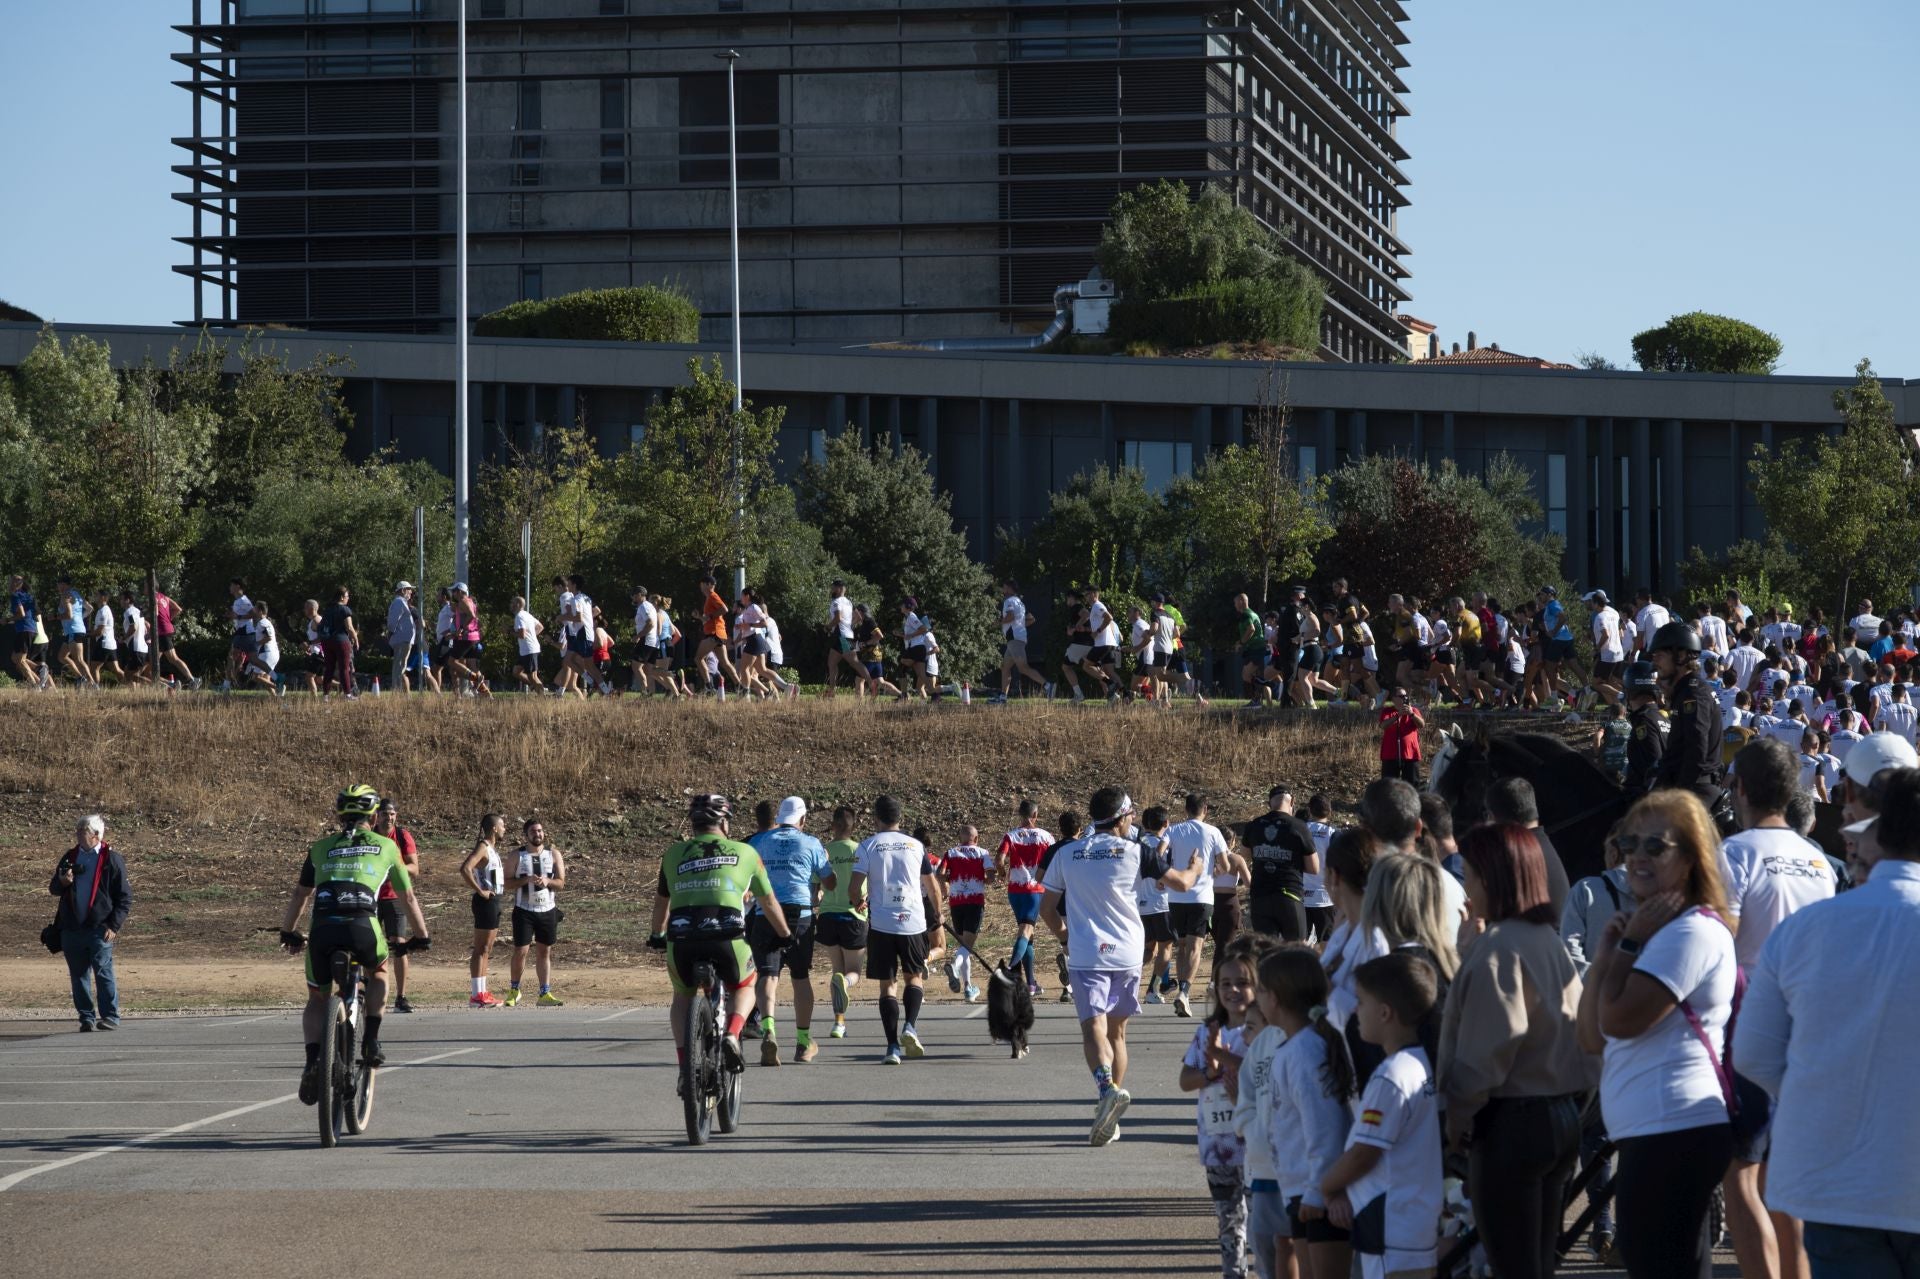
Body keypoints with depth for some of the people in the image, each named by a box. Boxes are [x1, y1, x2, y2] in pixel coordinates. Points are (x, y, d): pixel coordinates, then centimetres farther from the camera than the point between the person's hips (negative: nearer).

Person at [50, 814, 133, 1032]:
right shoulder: (70, 857, 13)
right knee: (78, 975, 7)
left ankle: (110, 1017, -6)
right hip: (71, 929, 5)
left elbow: (125, 896, -2)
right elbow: (54, 889, 20)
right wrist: (62, 882, -5)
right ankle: (86, 1017, 14)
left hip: (99, 929, -5)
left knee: (103, 973, -10)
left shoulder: (111, 860, -2)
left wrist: (114, 925, -10)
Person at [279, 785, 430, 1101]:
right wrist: (421, 936, 41)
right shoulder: (385, 847, 20)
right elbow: (408, 898, 28)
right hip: (362, 928, -1)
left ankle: (313, 1060, -5)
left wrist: (288, 934, 43)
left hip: (323, 930, 1)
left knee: (317, 998, 20)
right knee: (379, 972, 32)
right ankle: (372, 1041, 15)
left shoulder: (321, 847, 24)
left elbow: (300, 894, 30)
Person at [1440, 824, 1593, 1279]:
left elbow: (1489, 1046, -16)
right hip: (1561, 1116, 9)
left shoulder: (1497, 948, -14)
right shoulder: (1549, 940, 12)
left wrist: (1459, 1112, -6)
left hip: (1510, 1123, -9)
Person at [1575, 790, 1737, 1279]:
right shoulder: (1654, 927, 19)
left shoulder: (1694, 931, -13)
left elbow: (1620, 1019, -21)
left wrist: (1630, 943, -7)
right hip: (1658, 1133, 11)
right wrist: (1608, 949, 4)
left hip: (1673, 1133, -11)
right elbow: (1593, 1037, 14)